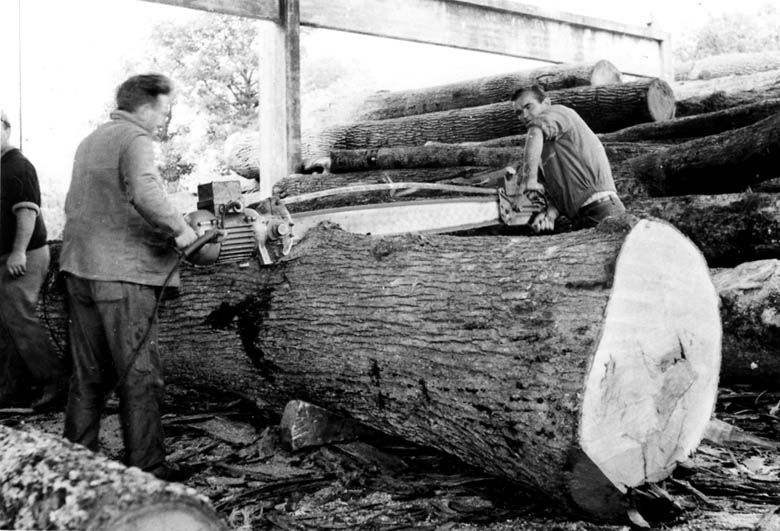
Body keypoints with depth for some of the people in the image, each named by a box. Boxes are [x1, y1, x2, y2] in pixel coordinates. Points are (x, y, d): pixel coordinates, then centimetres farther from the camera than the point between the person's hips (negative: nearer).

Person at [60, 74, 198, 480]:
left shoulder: (90, 140, 19)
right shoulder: (134, 139, -9)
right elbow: (144, 192, -29)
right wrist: (178, 228, -16)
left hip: (78, 267, 9)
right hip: (122, 272, -9)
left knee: (88, 373, 16)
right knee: (140, 375, -1)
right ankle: (146, 469, 4)